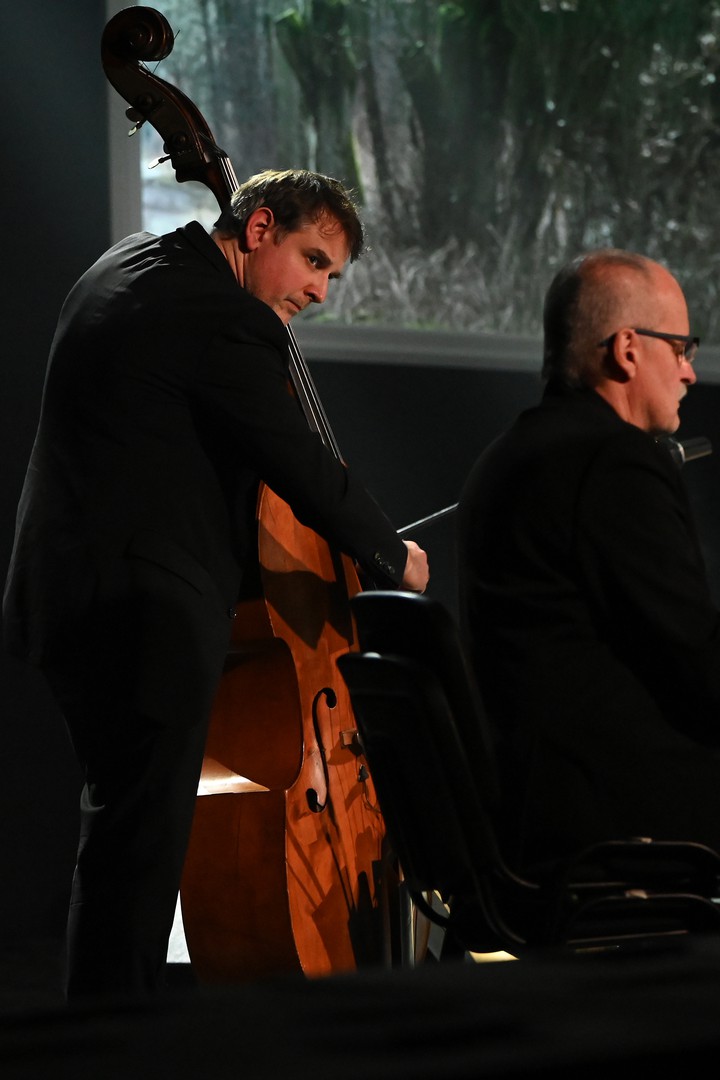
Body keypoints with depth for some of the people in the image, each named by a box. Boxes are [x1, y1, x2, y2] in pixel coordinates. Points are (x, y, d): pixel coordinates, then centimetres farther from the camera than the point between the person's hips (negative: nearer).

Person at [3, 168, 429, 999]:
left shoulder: (134, 261, 14)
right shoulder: (221, 319, -18)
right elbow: (302, 468, -17)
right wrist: (395, 557, -1)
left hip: (71, 588, 11)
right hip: (146, 610, -11)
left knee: (121, 821, 18)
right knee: (143, 835, -5)